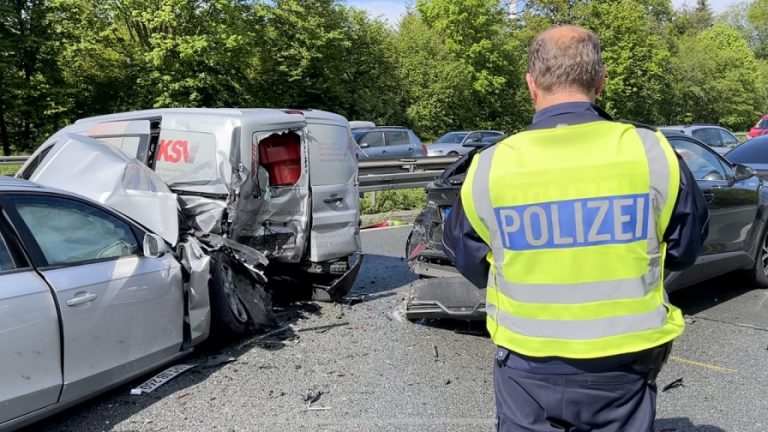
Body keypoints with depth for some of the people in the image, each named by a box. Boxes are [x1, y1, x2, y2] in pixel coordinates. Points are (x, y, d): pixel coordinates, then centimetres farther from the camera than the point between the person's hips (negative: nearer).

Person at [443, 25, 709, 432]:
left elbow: (469, 263, 3)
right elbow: (685, 249, 4)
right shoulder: (653, 152, -12)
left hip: (528, 367, 0)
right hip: (623, 366, 1)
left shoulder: (489, 166, -11)